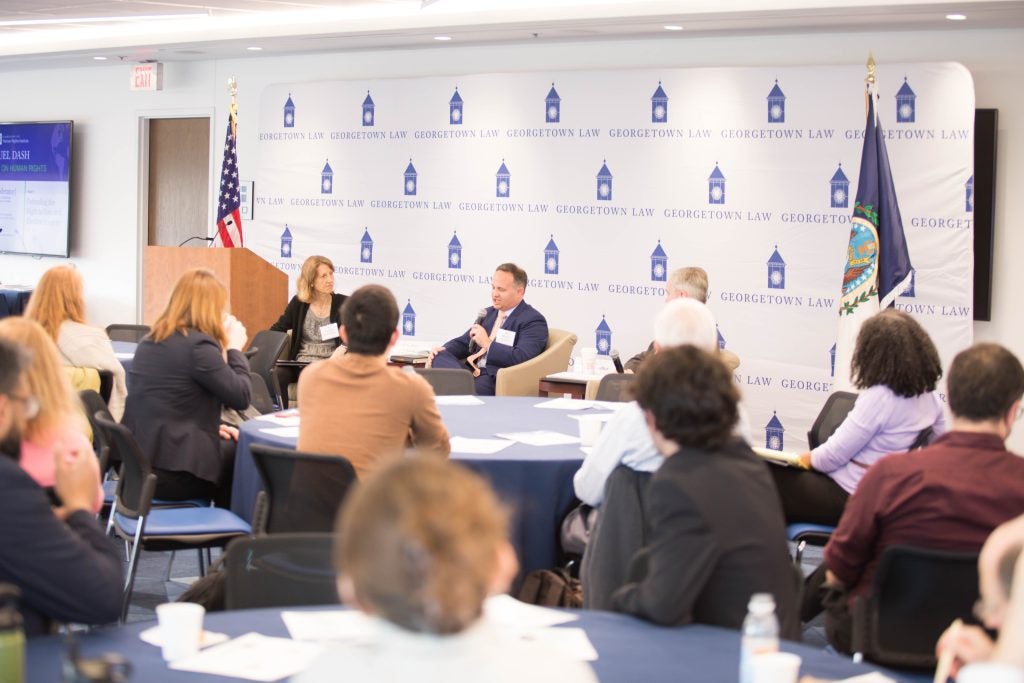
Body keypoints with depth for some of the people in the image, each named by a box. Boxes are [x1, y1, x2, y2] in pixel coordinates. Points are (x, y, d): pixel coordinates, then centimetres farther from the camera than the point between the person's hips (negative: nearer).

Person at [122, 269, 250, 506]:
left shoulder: (150, 341, 12)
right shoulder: (198, 345, -16)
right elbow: (240, 397, -11)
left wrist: (212, 425, 14)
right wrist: (234, 349, 2)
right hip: (172, 470, -8)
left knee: (230, 445, 25)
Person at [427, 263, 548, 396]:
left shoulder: (534, 321, -2)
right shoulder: (489, 313, 23)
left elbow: (522, 358, -16)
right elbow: (463, 343, 24)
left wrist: (487, 344, -14)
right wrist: (442, 351, 3)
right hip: (471, 371, 8)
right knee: (440, 357, -23)